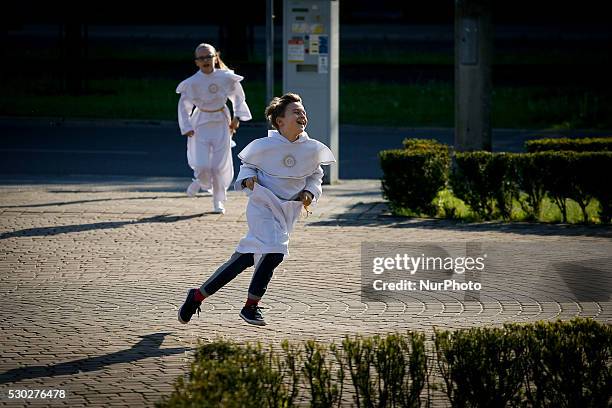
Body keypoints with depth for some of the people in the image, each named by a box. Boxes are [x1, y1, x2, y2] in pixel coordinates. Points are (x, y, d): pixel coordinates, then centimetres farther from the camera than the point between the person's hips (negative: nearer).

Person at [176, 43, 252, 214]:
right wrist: (186, 128, -4)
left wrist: (237, 117, 4)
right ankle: (200, 181, 29)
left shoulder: (226, 77, -8)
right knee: (202, 166, -9)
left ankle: (218, 201, 22)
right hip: (201, 125, -1)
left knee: (220, 166, 2)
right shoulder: (192, 83, -10)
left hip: (221, 124, 1)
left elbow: (238, 96, 9)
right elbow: (184, 105, 1)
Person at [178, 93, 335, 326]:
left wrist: (309, 193, -2)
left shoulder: (312, 149, -2)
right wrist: (247, 179, -12)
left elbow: (315, 175, 15)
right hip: (263, 204, -4)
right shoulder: (264, 146, -10)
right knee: (274, 251, -19)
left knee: (247, 258, 0)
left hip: (288, 210, 5)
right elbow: (247, 163, 7)